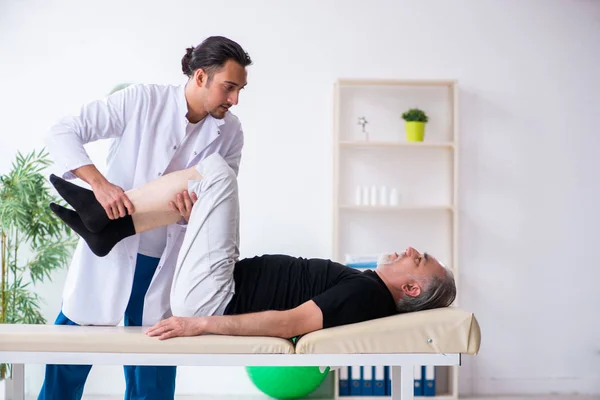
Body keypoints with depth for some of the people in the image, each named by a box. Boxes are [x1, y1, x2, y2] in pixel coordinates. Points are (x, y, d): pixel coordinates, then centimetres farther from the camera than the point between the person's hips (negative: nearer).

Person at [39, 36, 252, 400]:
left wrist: (191, 215, -25)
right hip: (111, 250, -2)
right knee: (69, 363, 6)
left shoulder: (230, 133, -4)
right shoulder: (141, 100, -13)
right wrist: (100, 183, -29)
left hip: (165, 265, 2)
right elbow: (62, 133, -13)